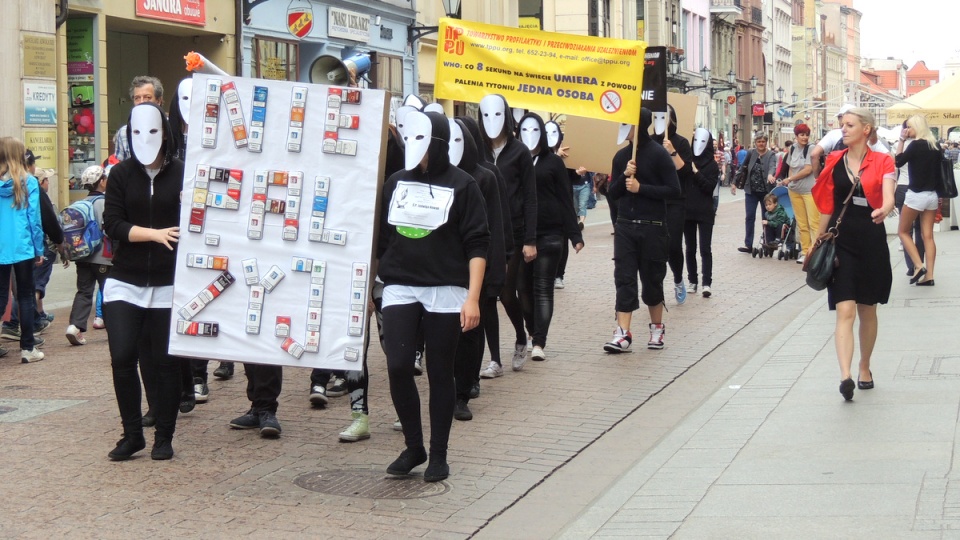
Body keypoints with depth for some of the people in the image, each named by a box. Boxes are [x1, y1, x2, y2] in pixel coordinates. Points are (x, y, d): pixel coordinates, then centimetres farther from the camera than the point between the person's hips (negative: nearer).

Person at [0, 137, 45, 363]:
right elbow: (34, 219, -6)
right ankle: (27, 348, 8)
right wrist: (39, 250, 1)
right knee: (26, 297, 7)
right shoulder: (29, 182, -7)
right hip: (23, 248, -2)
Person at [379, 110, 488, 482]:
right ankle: (413, 447, 10)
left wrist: (472, 298, -12)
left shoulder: (462, 186, -2)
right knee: (398, 366, -7)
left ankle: (438, 455, 15)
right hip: (400, 289, 3)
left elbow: (477, 245, -4)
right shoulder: (396, 183, 10)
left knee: (440, 373, 4)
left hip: (446, 292, -3)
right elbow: (380, 238, 16)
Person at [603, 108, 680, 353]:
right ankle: (623, 333, -6)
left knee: (652, 278, 7)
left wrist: (641, 188, -15)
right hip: (625, 225, 4)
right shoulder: (621, 155, 9)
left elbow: (674, 190, -11)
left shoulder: (659, 154, -7)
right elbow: (613, 193, 10)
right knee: (624, 278, -3)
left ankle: (657, 328, 24)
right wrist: (624, 175, -8)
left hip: (652, 227, -4)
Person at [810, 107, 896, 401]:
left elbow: (889, 196, -18)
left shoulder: (882, 162, -2)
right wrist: (818, 242, 13)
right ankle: (845, 376, -23)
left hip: (871, 242, -1)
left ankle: (864, 368, 32)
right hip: (840, 241, 1)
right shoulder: (834, 162, 6)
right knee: (845, 311, -11)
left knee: (867, 310, 13)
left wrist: (884, 210, -41)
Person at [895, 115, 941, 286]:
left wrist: (901, 140, -4)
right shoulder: (935, 146, 8)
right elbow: (938, 172, 13)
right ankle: (929, 275, 0)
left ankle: (918, 266, -6)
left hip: (916, 195, -7)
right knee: (928, 236, 5)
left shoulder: (916, 145, -13)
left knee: (903, 231, 8)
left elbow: (898, 162, -5)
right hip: (931, 195, 7)